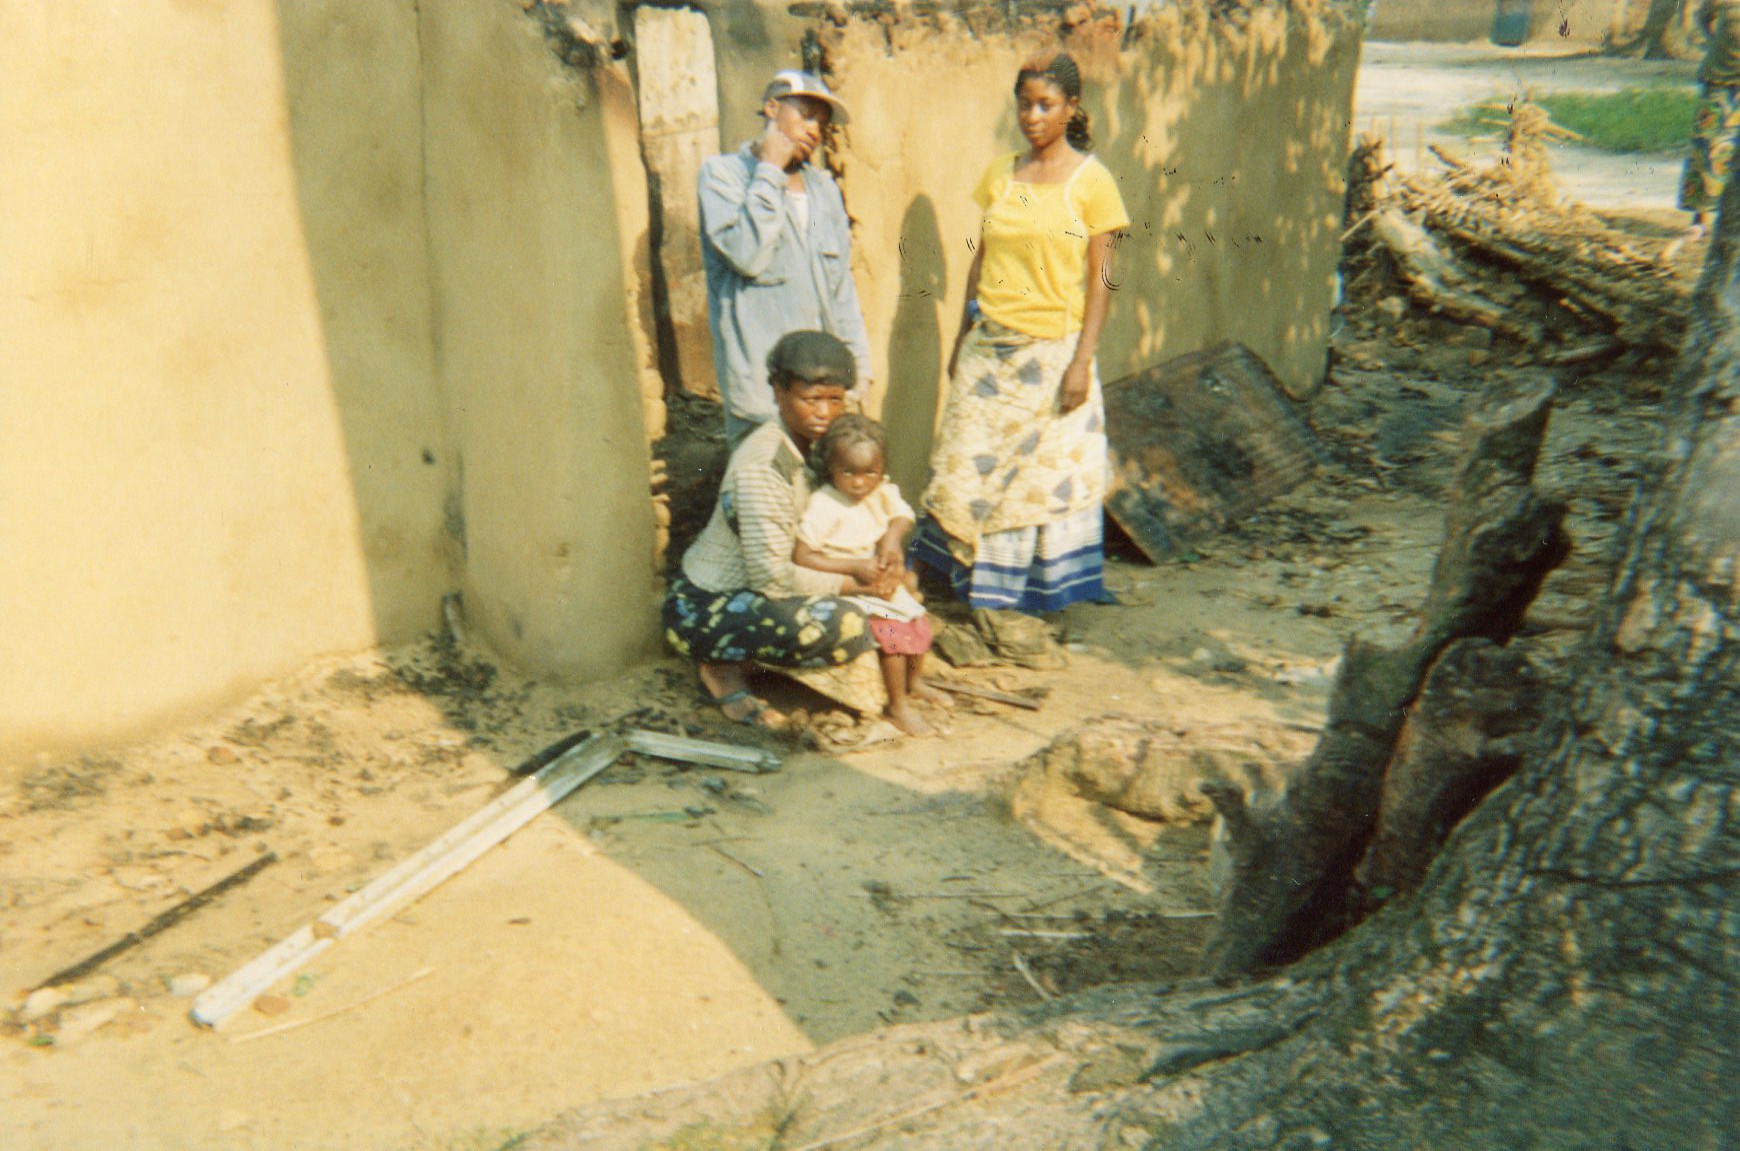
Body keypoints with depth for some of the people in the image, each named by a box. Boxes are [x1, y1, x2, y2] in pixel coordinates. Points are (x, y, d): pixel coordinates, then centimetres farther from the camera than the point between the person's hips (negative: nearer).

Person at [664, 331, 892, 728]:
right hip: (702, 609, -9)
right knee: (843, 626, -31)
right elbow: (772, 577, -28)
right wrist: (852, 585, -19)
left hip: (746, 590, 9)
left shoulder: (811, 443, 1)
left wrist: (891, 538, -12)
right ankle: (725, 663, -4)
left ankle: (739, 652, 6)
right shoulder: (763, 464, -25)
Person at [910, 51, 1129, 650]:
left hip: (1053, 350, -4)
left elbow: (1100, 279, -6)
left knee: (1043, 475, 4)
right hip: (989, 346, 4)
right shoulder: (999, 174, 7)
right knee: (972, 468, 6)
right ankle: (985, 591, 22)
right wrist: (962, 337, 12)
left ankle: (1013, 599, 18)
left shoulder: (1091, 181, -5)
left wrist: (1083, 360, -12)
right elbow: (980, 260, 13)